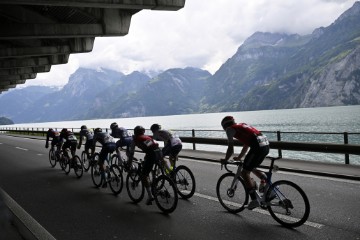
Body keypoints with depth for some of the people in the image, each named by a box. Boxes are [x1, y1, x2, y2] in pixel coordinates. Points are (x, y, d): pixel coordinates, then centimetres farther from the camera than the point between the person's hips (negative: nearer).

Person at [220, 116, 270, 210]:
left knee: (245, 172, 2)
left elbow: (230, 148, 3)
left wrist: (225, 160, 18)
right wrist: (239, 157, 44)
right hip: (266, 145, 9)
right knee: (252, 168, 27)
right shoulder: (242, 126, 30)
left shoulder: (230, 129, 6)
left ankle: (254, 200, 1)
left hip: (257, 147, -9)